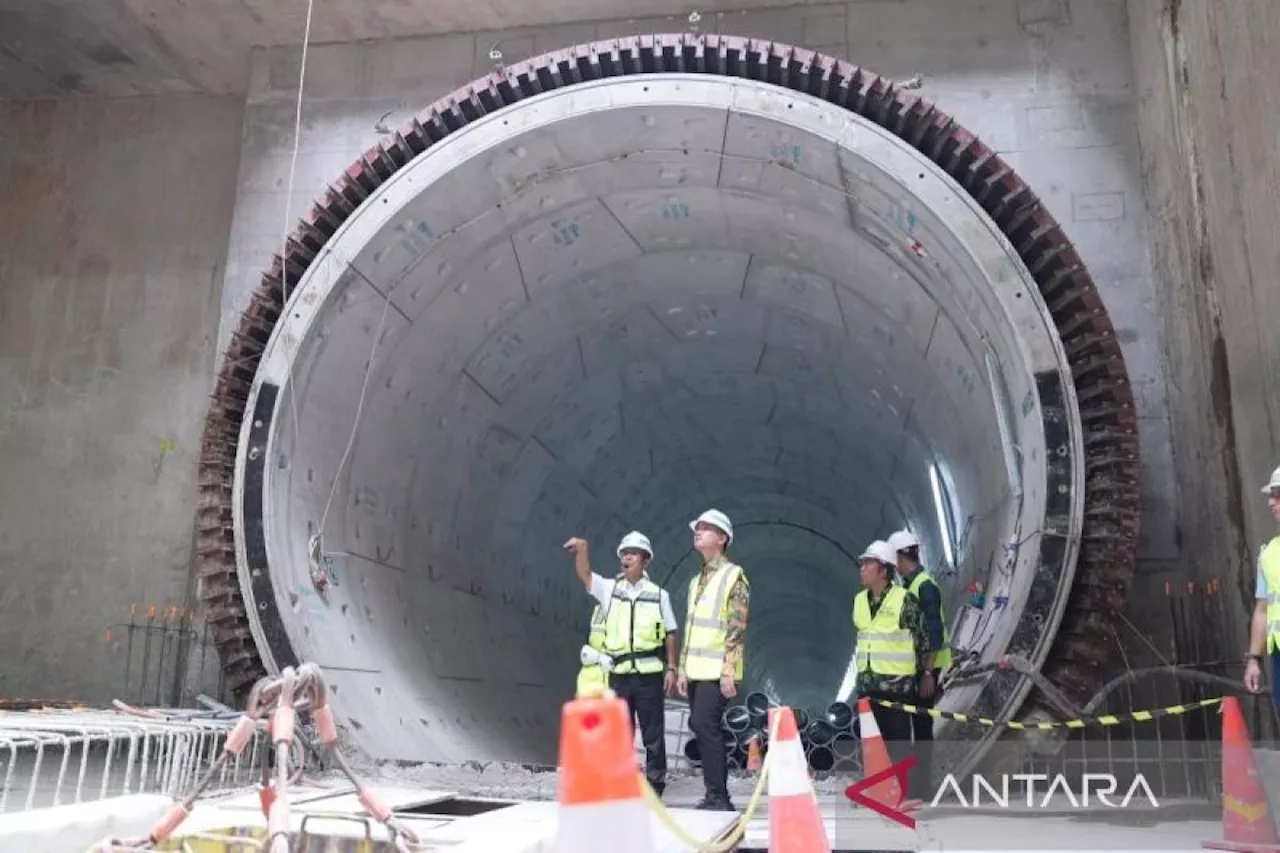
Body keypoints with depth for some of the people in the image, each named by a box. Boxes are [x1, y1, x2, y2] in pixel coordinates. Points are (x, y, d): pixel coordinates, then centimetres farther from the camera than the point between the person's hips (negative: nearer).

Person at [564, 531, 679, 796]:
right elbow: (585, 575, -12)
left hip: (650, 674, -2)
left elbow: (670, 634, 5)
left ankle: (655, 783, 15)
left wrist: (671, 668, -1)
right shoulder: (609, 589, 5)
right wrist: (582, 550, -30)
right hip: (619, 674, 2)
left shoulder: (659, 594, 3)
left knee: (653, 733, 5)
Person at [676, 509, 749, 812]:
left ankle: (718, 797, -6)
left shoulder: (733, 576, -6)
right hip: (697, 671, 8)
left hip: (717, 672, -8)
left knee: (705, 725, -13)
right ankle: (717, 797, 15)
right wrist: (683, 669, 15)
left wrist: (728, 671, -18)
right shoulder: (697, 580, 18)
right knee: (704, 728, 8)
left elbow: (737, 628, -12)